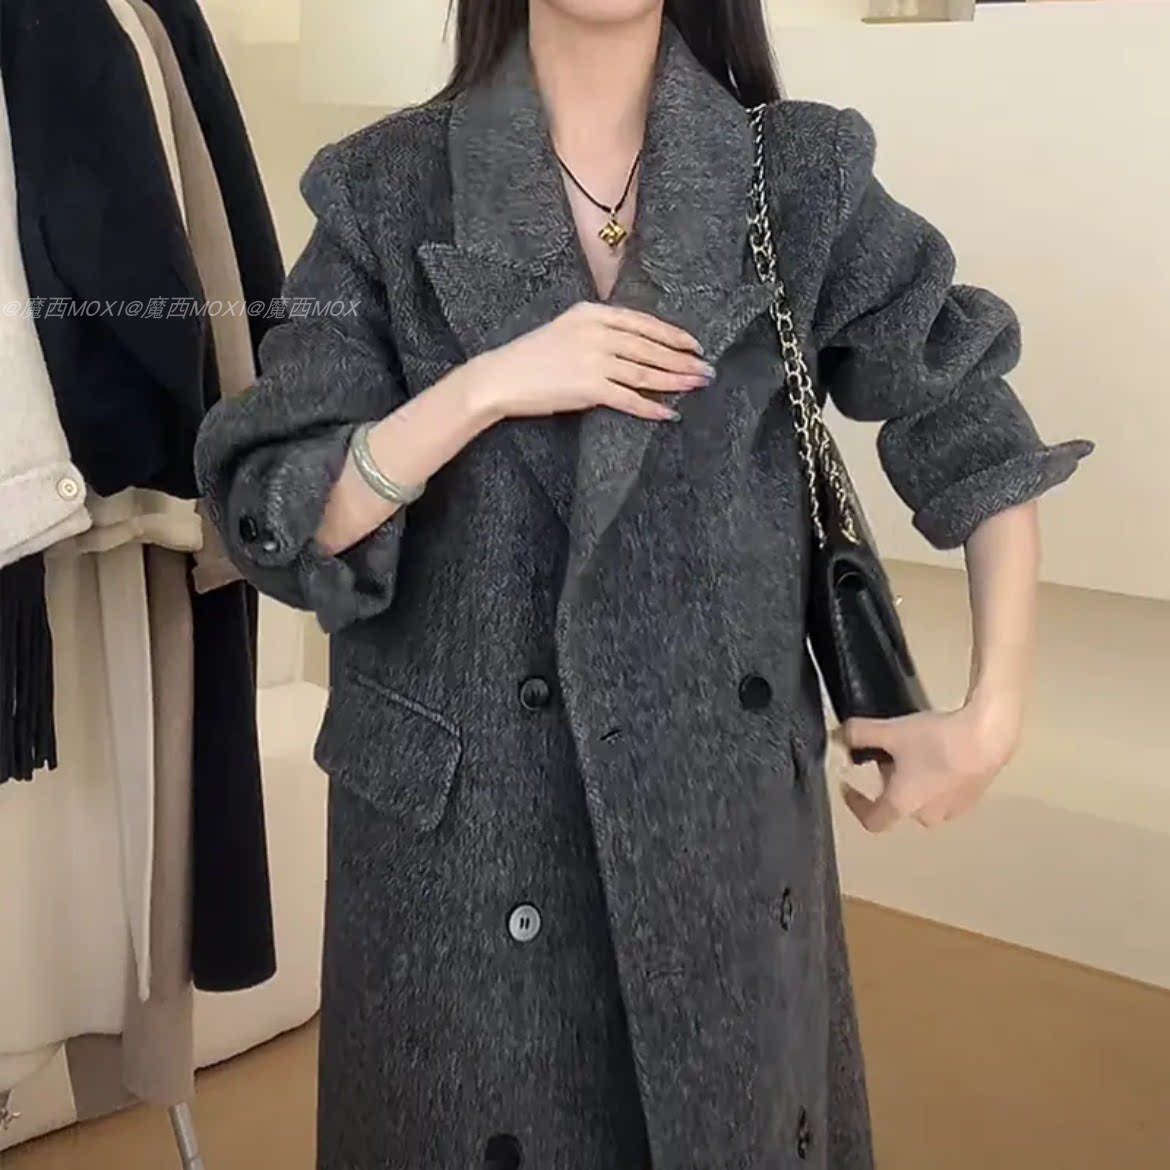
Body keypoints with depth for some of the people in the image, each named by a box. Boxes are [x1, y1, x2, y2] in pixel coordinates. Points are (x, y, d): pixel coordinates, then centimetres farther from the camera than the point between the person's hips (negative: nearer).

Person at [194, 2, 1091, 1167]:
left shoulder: (803, 174, -1)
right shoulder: (386, 189, -3)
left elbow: (976, 434, 5)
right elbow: (273, 520, -7)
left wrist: (990, 715, 0)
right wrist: (485, 387, -19)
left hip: (728, 802, 1)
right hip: (463, 818, -1)